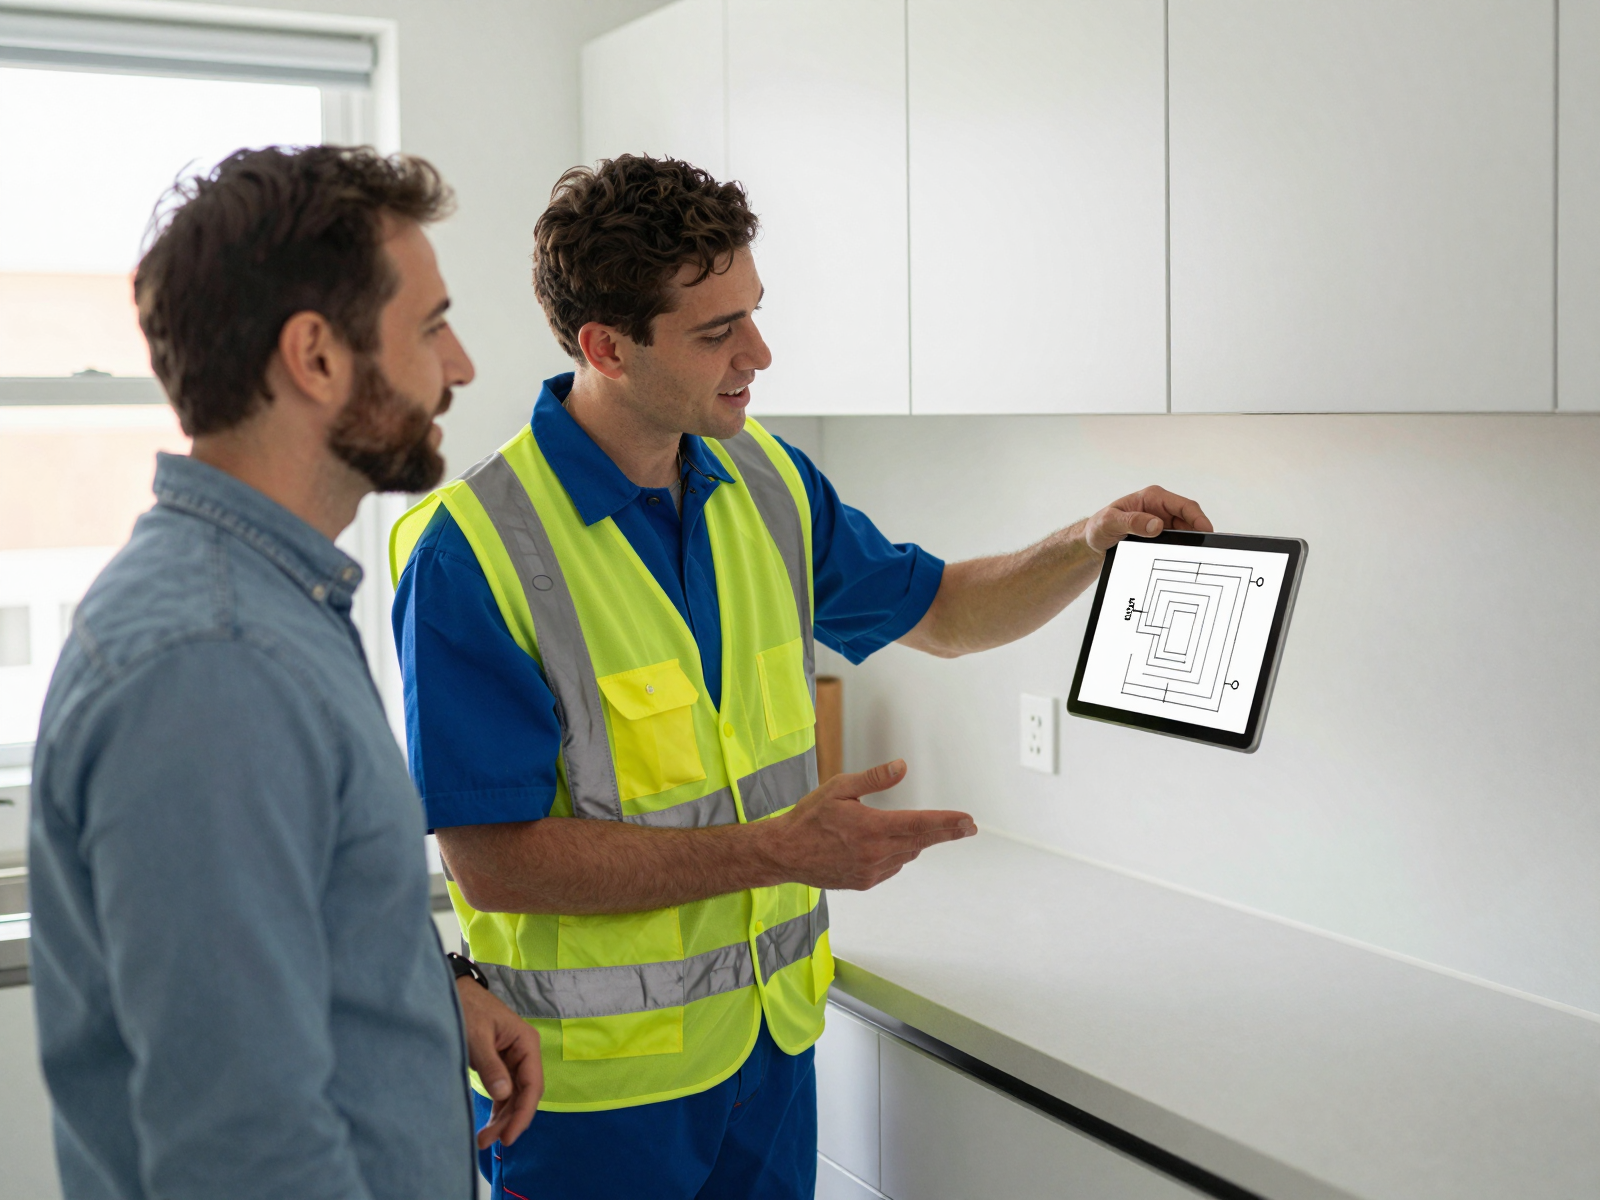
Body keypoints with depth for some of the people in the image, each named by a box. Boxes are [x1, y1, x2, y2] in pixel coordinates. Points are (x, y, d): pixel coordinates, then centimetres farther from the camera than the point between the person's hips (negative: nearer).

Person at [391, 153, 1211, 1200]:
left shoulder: (767, 485, 2)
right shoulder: (472, 551, -19)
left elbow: (941, 612, 17)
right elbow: (493, 861, -22)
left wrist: (1089, 546, -2)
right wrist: (775, 850, -26)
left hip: (773, 1037, 6)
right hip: (598, 1084, -6)